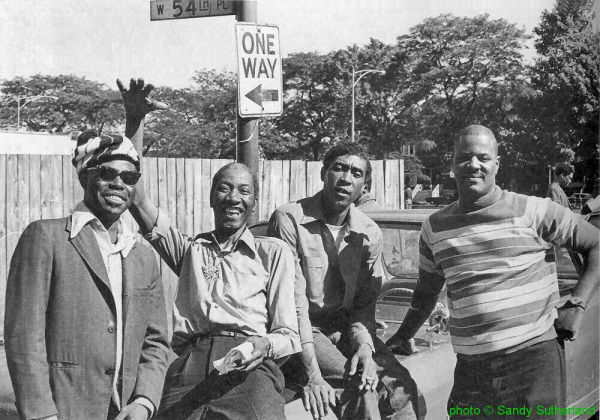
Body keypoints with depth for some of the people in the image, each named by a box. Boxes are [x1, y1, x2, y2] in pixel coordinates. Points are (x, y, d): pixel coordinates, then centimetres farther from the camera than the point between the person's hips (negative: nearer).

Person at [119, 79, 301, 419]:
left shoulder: (274, 253, 18)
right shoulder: (190, 249, 25)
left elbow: (288, 334, 14)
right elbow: (136, 196, 16)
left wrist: (264, 345, -10)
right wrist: (135, 120, 9)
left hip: (249, 369, -2)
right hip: (189, 364, 2)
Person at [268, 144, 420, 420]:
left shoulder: (369, 233, 4)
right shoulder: (289, 219, -11)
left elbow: (365, 303, 6)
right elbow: (293, 301, -17)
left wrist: (364, 345, -17)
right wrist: (311, 371, -24)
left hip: (347, 328, 5)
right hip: (303, 332, -5)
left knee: (401, 386, -19)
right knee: (361, 385, -28)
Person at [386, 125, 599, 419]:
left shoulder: (532, 211, -2)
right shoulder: (435, 227, 11)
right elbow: (426, 291, 24)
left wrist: (576, 306, -6)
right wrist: (403, 336, 24)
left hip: (534, 357, -4)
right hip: (470, 369, 4)